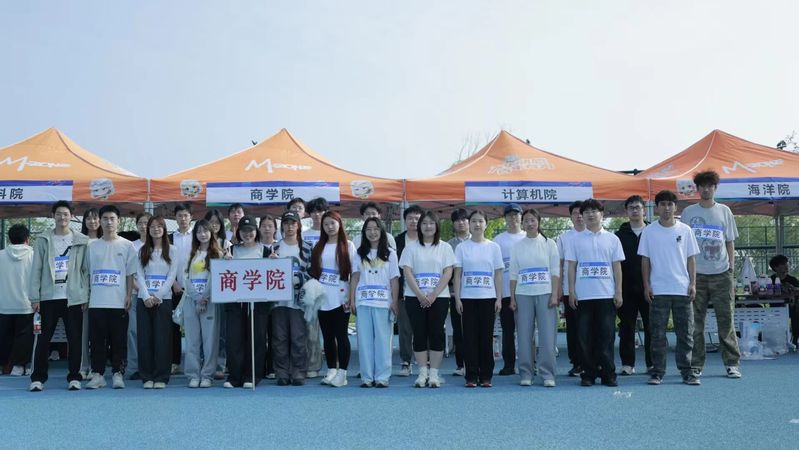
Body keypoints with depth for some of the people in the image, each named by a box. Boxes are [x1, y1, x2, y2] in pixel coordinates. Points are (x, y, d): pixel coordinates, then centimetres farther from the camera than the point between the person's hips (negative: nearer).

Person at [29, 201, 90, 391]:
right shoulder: (43, 240, 6)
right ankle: (38, 377, 13)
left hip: (73, 298, 0)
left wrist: (85, 296, -2)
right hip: (48, 297, 1)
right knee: (43, 338, 3)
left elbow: (86, 270, 4)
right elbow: (36, 269, 3)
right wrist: (34, 297, -3)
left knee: (75, 339, 2)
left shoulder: (82, 241, 4)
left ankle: (74, 377, 11)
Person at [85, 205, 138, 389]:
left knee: (119, 341, 1)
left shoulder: (127, 246, 4)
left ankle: (118, 374, 9)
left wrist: (129, 296, -3)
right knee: (97, 341, 4)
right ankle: (97, 374, 12)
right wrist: (85, 297, 7)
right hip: (96, 302, 2)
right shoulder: (92, 246, 10)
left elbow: (130, 274, 5)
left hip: (118, 303, -2)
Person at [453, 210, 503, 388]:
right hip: (468, 298, 0)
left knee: (486, 336, 2)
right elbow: (457, 274, 4)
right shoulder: (462, 247, 5)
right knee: (470, 336, 0)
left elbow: (498, 275, 6)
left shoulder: (493, 247, 7)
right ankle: (471, 376, 6)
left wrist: (499, 299, -1)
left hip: (488, 298, 0)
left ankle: (486, 376, 10)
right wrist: (457, 298, -4)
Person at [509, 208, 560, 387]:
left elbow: (555, 271, 2)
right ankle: (525, 374, 9)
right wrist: (512, 298, 2)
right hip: (523, 294, 1)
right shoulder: (517, 246, 9)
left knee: (547, 335, -4)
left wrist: (555, 294, -7)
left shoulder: (549, 244, 5)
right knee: (524, 335, 2)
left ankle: (547, 374, 3)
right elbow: (513, 274, 8)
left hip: (545, 293, -1)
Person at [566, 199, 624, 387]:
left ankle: (608, 373, 7)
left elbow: (617, 267, 8)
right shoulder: (577, 240, 8)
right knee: (585, 336, 2)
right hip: (583, 295, 0)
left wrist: (618, 292, 1)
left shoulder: (612, 239, 9)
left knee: (606, 335, 0)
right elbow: (571, 267, 7)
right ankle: (588, 374, 9)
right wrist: (571, 291, -1)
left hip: (607, 294, 0)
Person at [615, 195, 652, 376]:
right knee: (626, 327, 3)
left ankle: (652, 363, 12)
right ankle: (627, 363, 10)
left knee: (651, 327, 3)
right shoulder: (620, 235, 8)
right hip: (627, 289, 0)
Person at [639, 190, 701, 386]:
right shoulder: (649, 231, 3)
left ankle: (686, 371, 13)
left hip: (683, 289, 1)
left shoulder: (685, 230, 6)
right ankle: (657, 372, 9)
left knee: (685, 333, 4)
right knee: (658, 334, 2)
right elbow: (645, 260, 4)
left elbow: (691, 259, 8)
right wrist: (646, 285, -2)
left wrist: (693, 283, 0)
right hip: (658, 290, -1)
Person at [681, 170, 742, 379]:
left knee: (726, 320, 2)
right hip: (696, 274, -1)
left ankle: (732, 363, 10)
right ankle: (696, 364, 10)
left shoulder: (724, 211, 10)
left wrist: (732, 266, 2)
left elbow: (730, 242, 12)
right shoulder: (688, 212, 6)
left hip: (721, 274, 1)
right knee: (695, 322, 2)